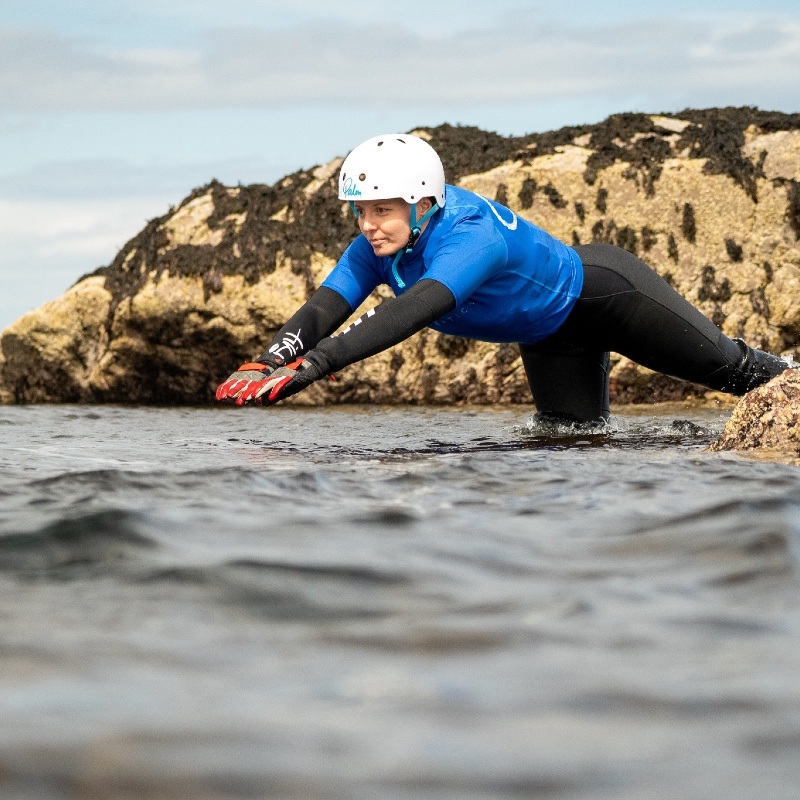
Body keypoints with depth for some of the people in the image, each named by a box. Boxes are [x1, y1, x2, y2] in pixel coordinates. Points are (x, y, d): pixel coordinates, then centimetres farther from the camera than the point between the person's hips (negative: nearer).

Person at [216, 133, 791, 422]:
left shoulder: (471, 235, -44)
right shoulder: (378, 248, -20)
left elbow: (411, 312, -58)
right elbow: (324, 308, -29)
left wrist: (313, 365, -67)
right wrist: (270, 363, -51)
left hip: (602, 289, -7)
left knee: (727, 369, 11)